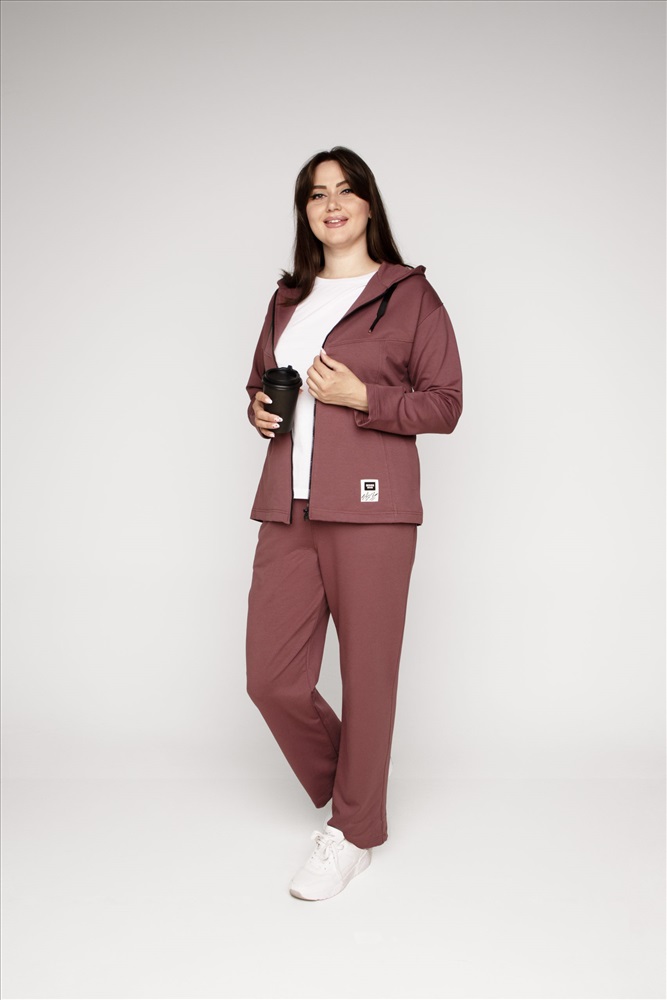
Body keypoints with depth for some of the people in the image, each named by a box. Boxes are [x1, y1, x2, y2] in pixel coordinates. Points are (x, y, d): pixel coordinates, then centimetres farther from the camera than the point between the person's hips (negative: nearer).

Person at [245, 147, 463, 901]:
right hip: (288, 508, 5)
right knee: (271, 678, 4)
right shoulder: (288, 298, 18)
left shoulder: (410, 294, 2)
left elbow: (445, 405, 0)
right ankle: (341, 785, 31)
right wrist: (259, 409, 6)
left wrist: (361, 398, -13)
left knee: (367, 673, 1)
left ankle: (353, 836, 20)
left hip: (370, 506, -5)